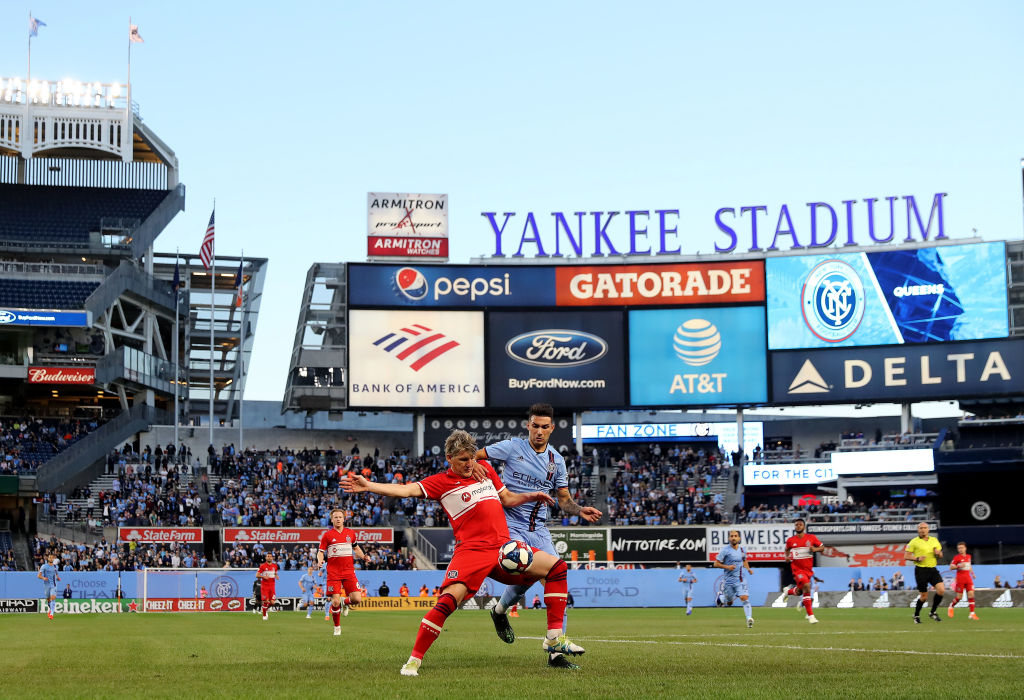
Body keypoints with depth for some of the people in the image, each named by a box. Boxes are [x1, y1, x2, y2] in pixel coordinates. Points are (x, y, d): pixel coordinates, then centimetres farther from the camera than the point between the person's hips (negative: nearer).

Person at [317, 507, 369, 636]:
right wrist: (320, 561, -18)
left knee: (357, 599, -11)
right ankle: (337, 627, 14)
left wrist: (363, 556, 6)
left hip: (349, 571, 2)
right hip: (333, 573, -2)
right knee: (335, 602, -9)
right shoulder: (327, 535, 1)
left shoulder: (350, 533, 10)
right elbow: (320, 552, 3)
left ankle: (345, 602, 24)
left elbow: (356, 548, 24)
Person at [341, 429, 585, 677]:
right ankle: (414, 661, -13)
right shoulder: (441, 482, 0)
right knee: (448, 601, -25)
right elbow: (407, 490, -10)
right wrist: (368, 485, -21)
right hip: (471, 551, -6)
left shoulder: (486, 469, 17)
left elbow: (507, 498, 28)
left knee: (556, 567, 3)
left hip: (504, 547, 6)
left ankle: (555, 638, 7)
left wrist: (531, 496, 11)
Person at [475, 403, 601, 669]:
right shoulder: (512, 447, -2)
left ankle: (556, 652, -4)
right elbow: (473, 455, 0)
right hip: (510, 525, -4)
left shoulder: (557, 461, 9)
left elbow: (564, 499, 13)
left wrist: (580, 510, -8)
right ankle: (500, 610, 12)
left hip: (539, 529, 4)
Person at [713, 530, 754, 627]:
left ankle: (749, 618, -22)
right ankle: (720, 597, 43)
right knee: (729, 603, 10)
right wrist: (727, 567, -20)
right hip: (729, 580, -2)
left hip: (741, 580, 2)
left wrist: (748, 568, 9)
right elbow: (716, 564, -6)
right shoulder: (725, 550, -8)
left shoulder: (743, 549, 7)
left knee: (744, 598, -19)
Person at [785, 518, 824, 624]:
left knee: (799, 591, 14)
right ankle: (810, 615, -17)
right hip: (797, 568, -3)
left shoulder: (811, 538, 0)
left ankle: (788, 591, 51)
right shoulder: (790, 541, 0)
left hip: (808, 569, 3)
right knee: (806, 587, -21)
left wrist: (815, 549, -16)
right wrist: (787, 556, -1)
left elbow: (822, 547, 5)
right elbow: (787, 549, 19)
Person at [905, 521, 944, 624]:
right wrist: (917, 559, -18)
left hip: (933, 569, 4)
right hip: (921, 570, -4)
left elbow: (940, 556, 19)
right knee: (924, 596, -3)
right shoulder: (914, 542, -1)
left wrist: (938, 553, -5)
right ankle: (916, 615, 20)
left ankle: (933, 612, 7)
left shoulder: (934, 540, 13)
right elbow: (906, 556, -3)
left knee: (941, 590, -12)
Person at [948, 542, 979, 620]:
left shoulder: (968, 556, 12)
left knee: (971, 594, -8)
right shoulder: (957, 557, -5)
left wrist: (972, 573, 21)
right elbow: (951, 567, -6)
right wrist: (959, 566, -20)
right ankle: (951, 606, 28)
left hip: (968, 578, 4)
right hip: (960, 578, -4)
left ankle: (972, 614, -9)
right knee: (959, 596, -2)